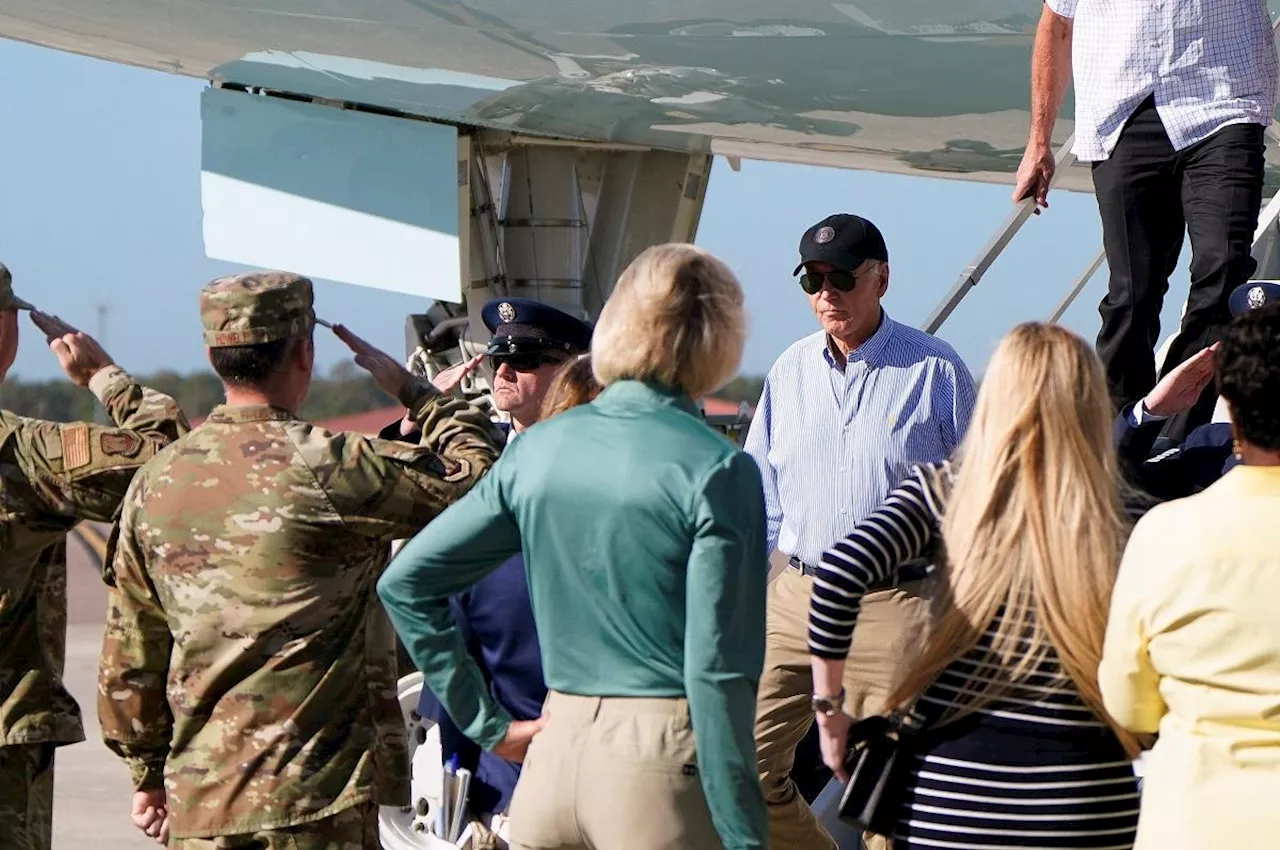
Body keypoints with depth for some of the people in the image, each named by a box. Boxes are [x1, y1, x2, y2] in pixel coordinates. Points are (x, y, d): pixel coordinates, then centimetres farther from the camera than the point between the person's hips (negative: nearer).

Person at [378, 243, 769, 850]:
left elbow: (405, 581, 9)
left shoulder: (537, 449, 6)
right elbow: (717, 672, -15)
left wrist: (486, 724, 11)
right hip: (661, 770, -5)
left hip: (555, 753, 5)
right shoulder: (717, 471, -10)